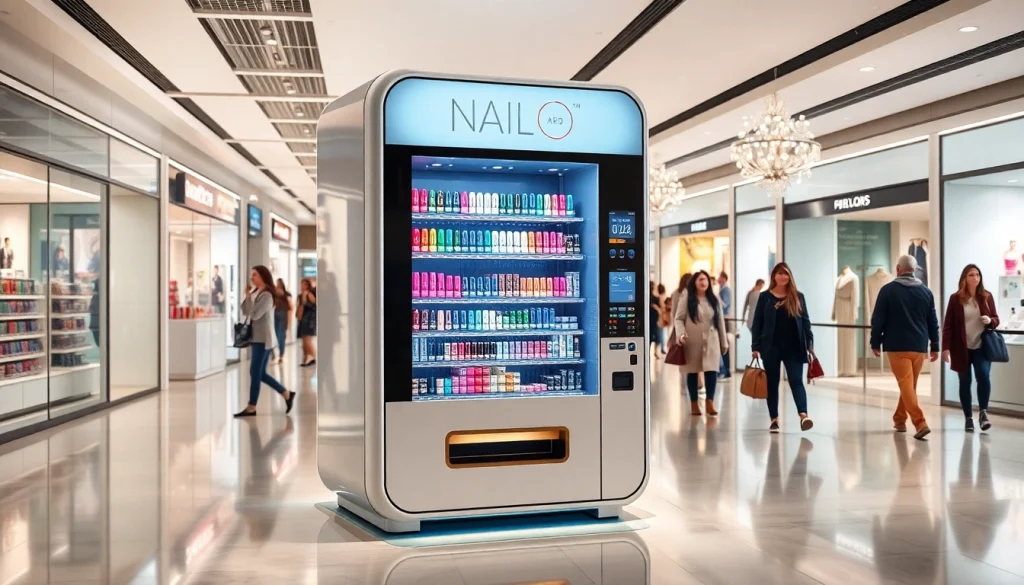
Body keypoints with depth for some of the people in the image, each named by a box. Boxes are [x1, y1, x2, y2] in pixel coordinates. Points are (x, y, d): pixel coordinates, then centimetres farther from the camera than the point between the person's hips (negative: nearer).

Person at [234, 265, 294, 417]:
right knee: (260, 373, 10)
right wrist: (247, 295, 0)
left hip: (263, 339, -9)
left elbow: (254, 315, -21)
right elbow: (245, 312, 11)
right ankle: (287, 394, 18)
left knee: (255, 373, -5)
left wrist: (248, 296, -13)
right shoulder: (256, 293, 14)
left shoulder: (266, 295, -14)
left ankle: (251, 408, 1)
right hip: (257, 338, 9)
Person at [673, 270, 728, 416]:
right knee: (692, 371, 5)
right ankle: (694, 404, 15)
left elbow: (720, 321, 12)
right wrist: (680, 334, -20)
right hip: (691, 341, -2)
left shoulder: (714, 299, 11)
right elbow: (678, 318, -4)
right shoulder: (686, 297, 1)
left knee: (712, 370, -11)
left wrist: (724, 342, 11)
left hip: (711, 341, 2)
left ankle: (710, 402, -2)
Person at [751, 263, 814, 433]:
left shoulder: (798, 296, 6)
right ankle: (774, 419, 13)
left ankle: (803, 415, -22)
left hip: (794, 347, 0)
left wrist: (810, 343, -1)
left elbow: (805, 321, 7)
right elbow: (757, 323, 1)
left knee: (796, 381, -9)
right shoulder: (765, 296, 2)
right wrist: (755, 346, -5)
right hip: (771, 347, 0)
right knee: (772, 383, 6)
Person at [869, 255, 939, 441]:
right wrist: (935, 346, 16)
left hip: (897, 346, -5)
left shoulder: (888, 290, -5)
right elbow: (933, 322, 10)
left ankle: (921, 423, -18)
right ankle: (899, 420, 29)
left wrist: (875, 342, 4)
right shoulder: (926, 291, 7)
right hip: (919, 347, 5)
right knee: (909, 385, 17)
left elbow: (878, 319, -5)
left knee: (906, 386, -6)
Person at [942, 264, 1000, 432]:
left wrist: (990, 321, -14)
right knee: (965, 383, 7)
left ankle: (983, 411, -2)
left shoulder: (987, 296, 3)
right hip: (962, 348, -1)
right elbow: (948, 324, -3)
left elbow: (996, 319, 11)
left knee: (983, 376, -19)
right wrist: (946, 347, -9)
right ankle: (968, 418, 17)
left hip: (982, 347, 1)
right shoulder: (956, 298, -3)